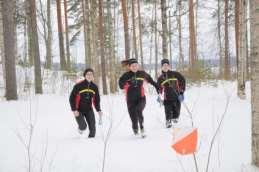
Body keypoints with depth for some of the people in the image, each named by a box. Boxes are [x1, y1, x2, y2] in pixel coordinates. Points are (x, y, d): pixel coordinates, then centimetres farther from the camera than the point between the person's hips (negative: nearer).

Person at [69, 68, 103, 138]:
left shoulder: (94, 87, 1)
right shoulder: (79, 86, -13)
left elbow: (96, 100, 12)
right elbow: (72, 98, -9)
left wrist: (98, 110, 0)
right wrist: (74, 110, -15)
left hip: (89, 110, 4)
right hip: (79, 110, -4)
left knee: (92, 127, -8)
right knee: (83, 126, -18)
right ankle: (80, 128, 18)